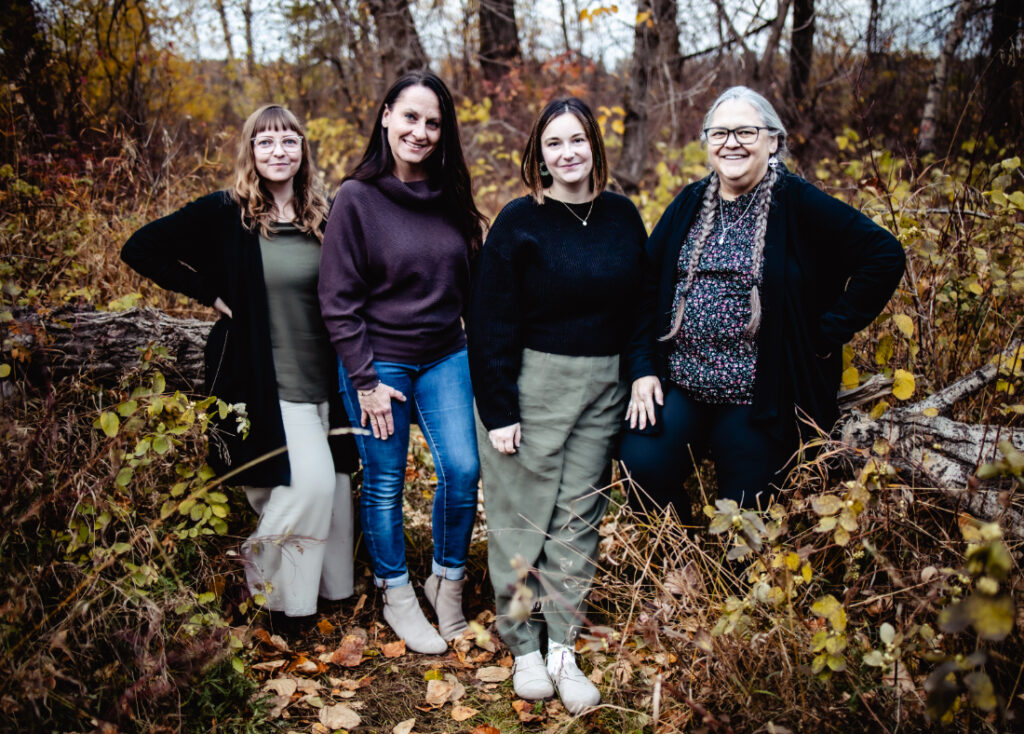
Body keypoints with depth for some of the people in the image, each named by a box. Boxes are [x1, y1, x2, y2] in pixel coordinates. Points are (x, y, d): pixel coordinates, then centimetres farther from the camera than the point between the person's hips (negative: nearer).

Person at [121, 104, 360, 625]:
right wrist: (209, 293, -8)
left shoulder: (321, 216, 6)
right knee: (308, 480, -13)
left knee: (334, 485, 7)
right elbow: (141, 249, -4)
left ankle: (332, 589, 26)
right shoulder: (225, 213, -6)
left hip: (321, 380, 5)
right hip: (263, 381, -5)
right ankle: (264, 583, 9)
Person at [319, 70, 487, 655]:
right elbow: (339, 300, -10)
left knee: (463, 469, -4)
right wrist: (365, 380, -12)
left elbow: (472, 282, 12)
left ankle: (449, 581, 20)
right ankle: (397, 596, 26)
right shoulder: (357, 197, -9)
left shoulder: (451, 195, 4)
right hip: (379, 361, -3)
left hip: (447, 358, 4)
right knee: (384, 482, 6)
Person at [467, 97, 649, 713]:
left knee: (579, 517, 10)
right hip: (532, 384, -4)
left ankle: (563, 645, 22)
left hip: (603, 387, 4)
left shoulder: (623, 217, 5)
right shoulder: (520, 222, -8)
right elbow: (490, 322, -9)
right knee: (522, 517, 4)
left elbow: (641, 303, 13)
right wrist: (497, 410, -12)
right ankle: (524, 646, 20)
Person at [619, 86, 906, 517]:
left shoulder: (797, 205, -7)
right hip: (679, 385, 3)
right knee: (641, 467, -13)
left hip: (757, 400, -3)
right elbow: (646, 284, 9)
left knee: (744, 517, 3)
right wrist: (642, 368, 0)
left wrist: (827, 334, -9)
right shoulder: (690, 204, 8)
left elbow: (885, 256, -8)